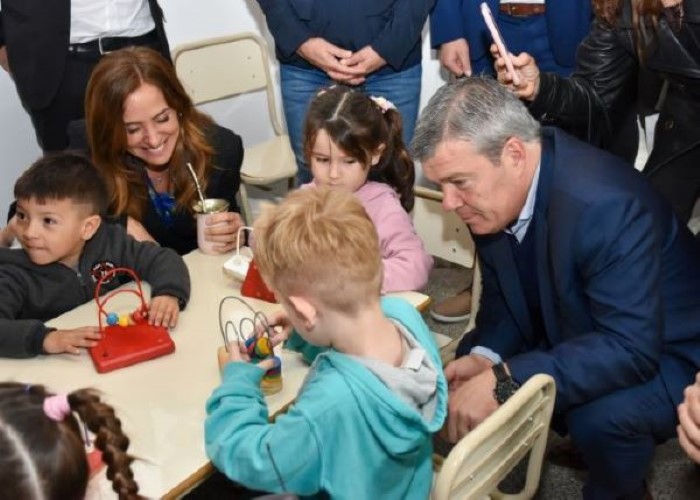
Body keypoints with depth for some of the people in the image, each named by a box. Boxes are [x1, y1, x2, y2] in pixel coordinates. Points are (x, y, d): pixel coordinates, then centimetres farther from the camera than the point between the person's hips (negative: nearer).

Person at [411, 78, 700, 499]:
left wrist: (504, 379, -40)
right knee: (471, 368, -3)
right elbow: (503, 295, 1)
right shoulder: (493, 189, -12)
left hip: (665, 352, -7)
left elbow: (630, 348, -37)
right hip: (575, 336, 7)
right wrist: (485, 356, -20)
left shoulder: (607, 204, -35)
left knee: (600, 417, -32)